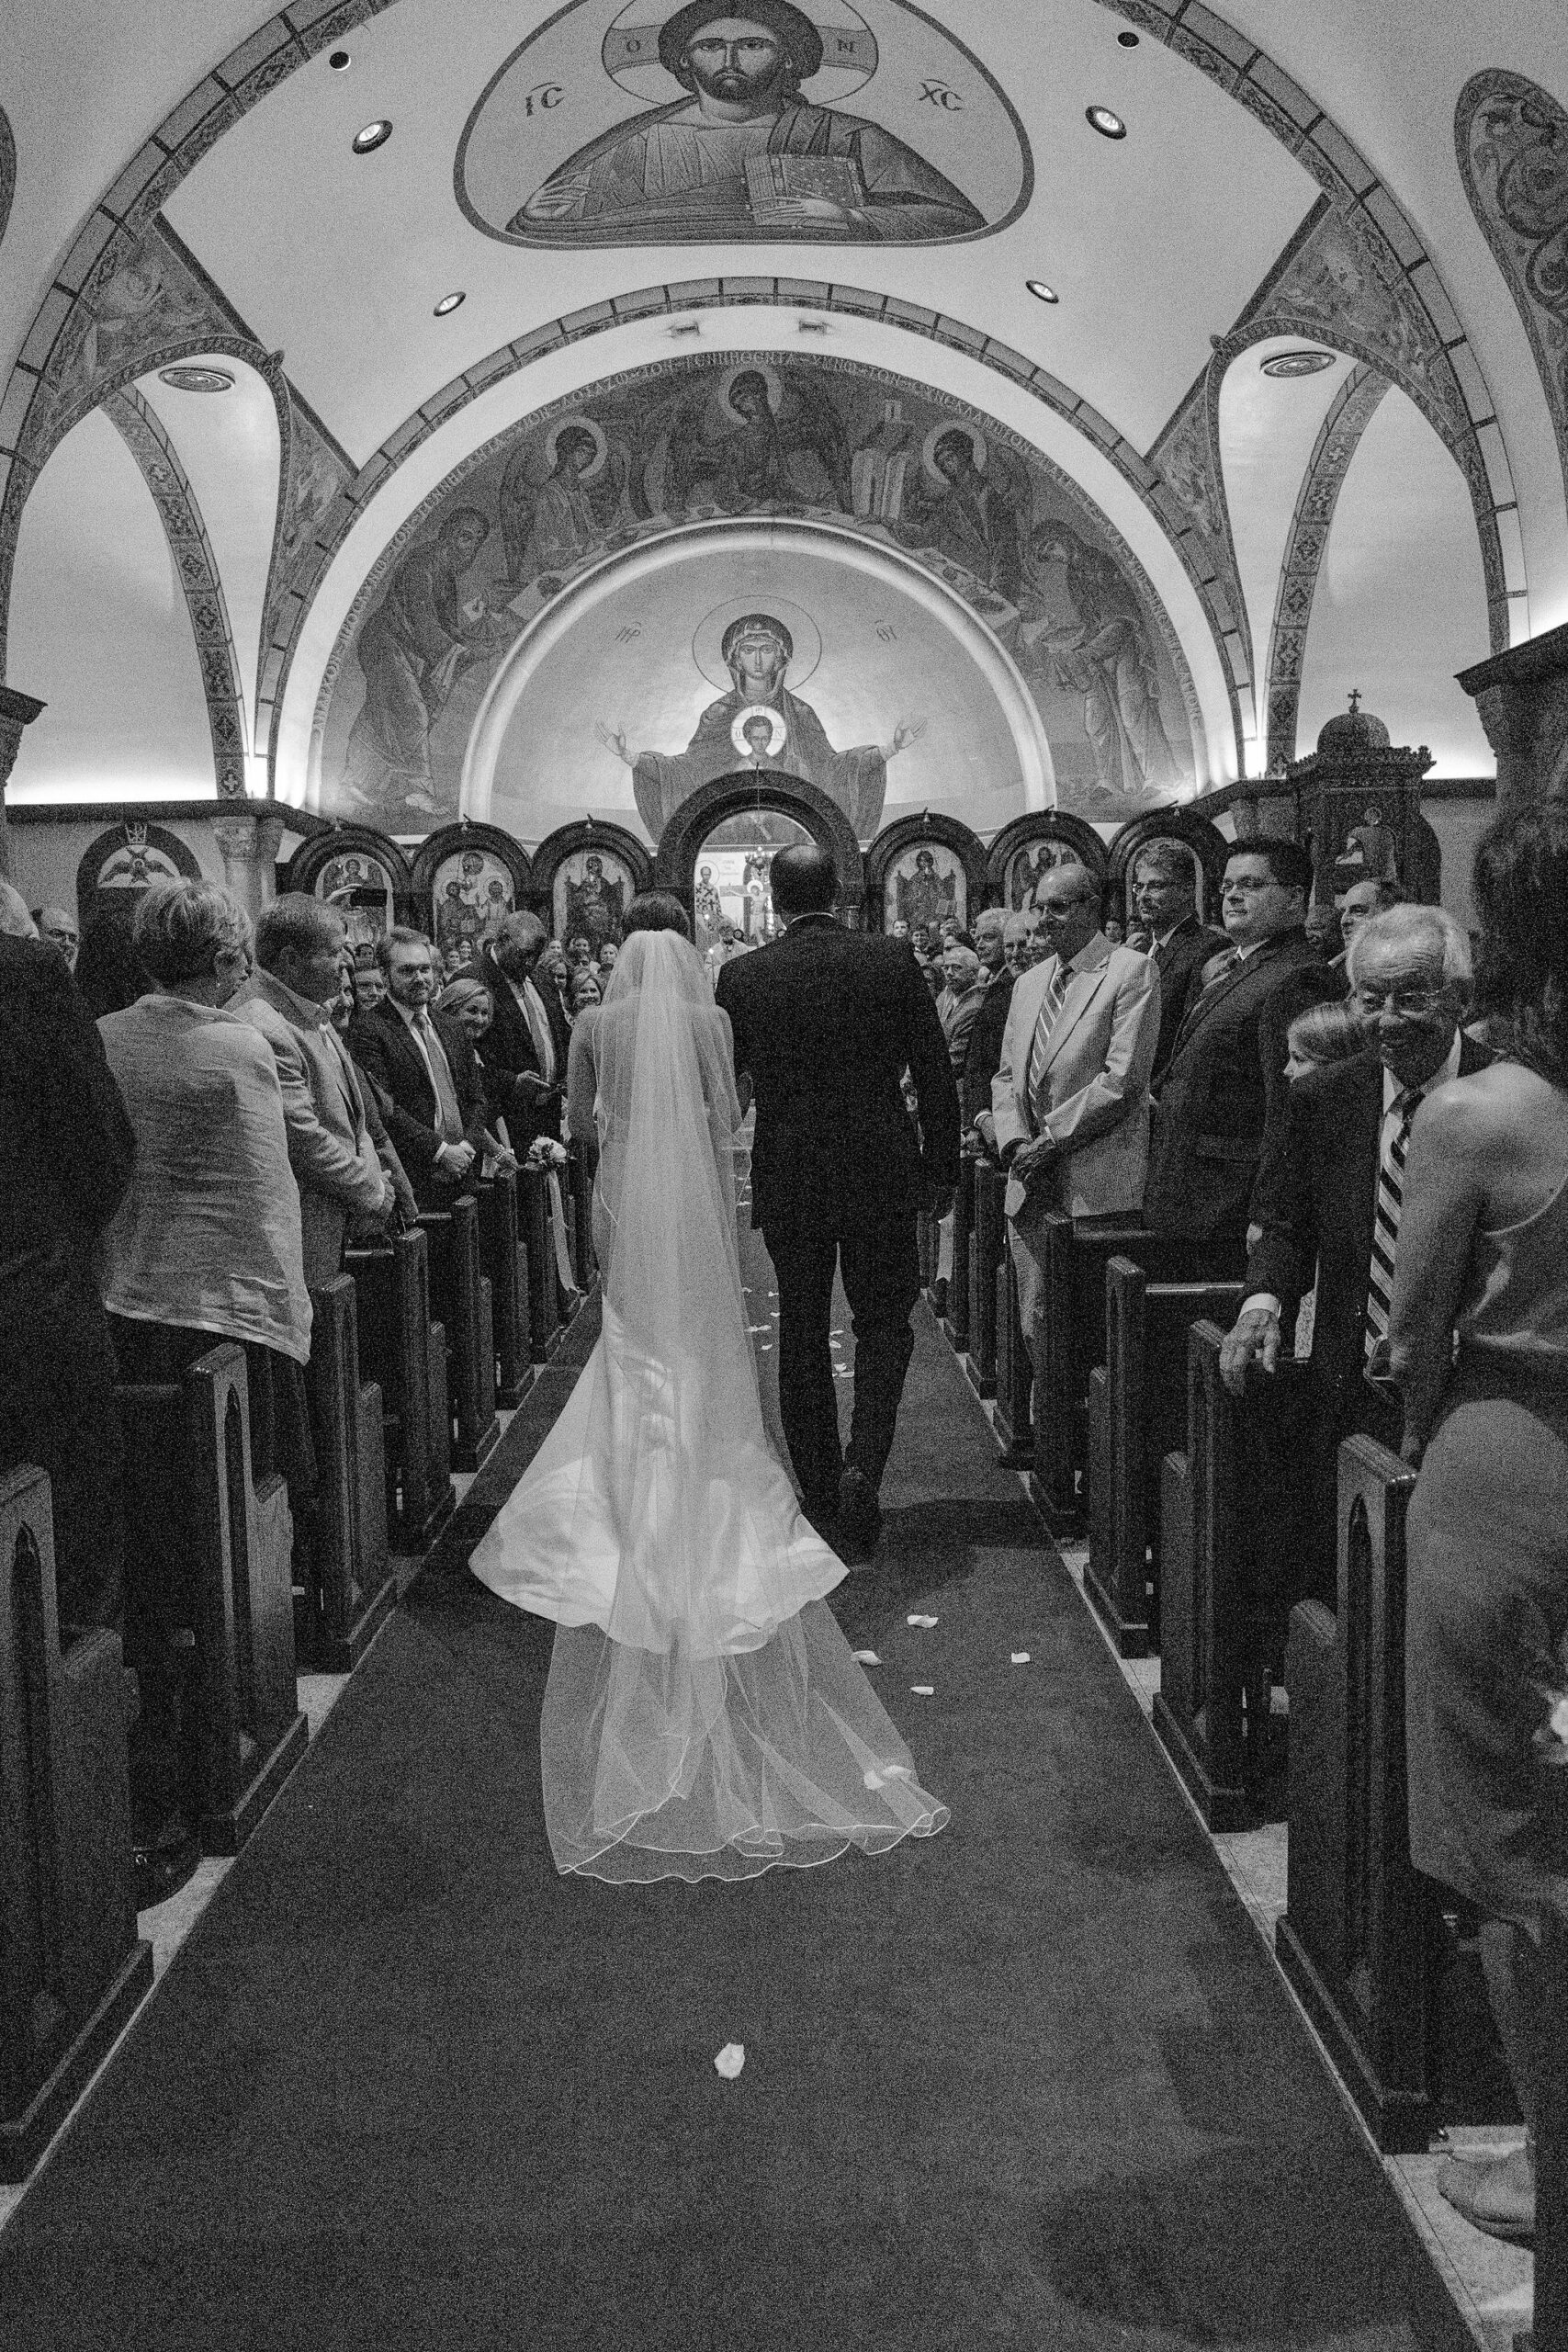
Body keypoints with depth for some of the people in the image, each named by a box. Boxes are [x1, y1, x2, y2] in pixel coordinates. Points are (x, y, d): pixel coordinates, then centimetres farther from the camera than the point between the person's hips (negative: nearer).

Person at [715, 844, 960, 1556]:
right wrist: (941, 1170, 7)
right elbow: (936, 1076, -3)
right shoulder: (891, 962, -5)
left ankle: (820, 1488, 19)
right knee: (883, 1323, 12)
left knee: (801, 1332, 12)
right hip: (881, 1176, 0)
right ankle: (863, 1464, -7)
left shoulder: (741, 978, -5)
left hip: (787, 1182, 1)